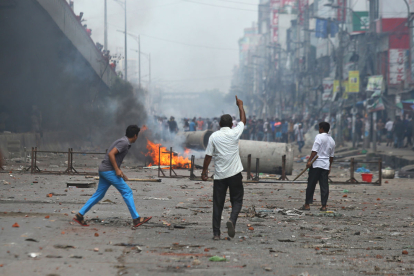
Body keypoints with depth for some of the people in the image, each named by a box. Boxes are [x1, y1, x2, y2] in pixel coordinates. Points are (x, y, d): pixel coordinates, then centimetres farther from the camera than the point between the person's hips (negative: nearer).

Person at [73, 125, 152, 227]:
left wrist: (121, 173, 22)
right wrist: (117, 170, -20)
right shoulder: (124, 142, -13)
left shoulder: (123, 141, 18)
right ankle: (136, 219, -5)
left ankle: (80, 215, 13)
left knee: (99, 194, 13)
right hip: (109, 171, -10)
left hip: (104, 170, 10)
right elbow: (111, 154, -22)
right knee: (127, 192, -6)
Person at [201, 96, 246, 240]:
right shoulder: (235, 133, -4)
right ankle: (232, 220, -18)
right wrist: (240, 106, 28)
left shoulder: (214, 137, -3)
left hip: (219, 175, 1)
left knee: (217, 204, 5)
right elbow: (243, 121, 15)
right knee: (237, 201, 10)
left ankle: (216, 233, 2)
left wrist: (204, 171, 8)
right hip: (234, 174, -1)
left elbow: (208, 156, -2)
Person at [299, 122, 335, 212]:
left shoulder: (319, 137, -6)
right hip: (326, 165, 6)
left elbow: (315, 150, -15)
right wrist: (330, 166, 26)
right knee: (324, 186, 4)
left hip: (316, 164, -6)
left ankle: (307, 205, -1)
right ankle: (324, 205, 1)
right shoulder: (332, 140, 15)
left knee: (311, 185, -1)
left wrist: (309, 161, -16)